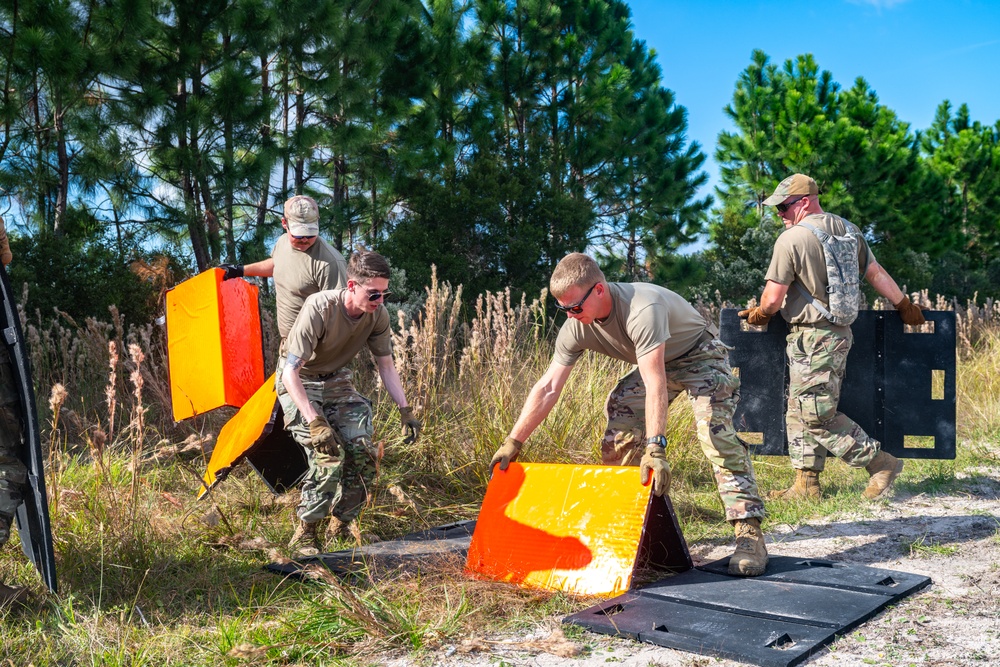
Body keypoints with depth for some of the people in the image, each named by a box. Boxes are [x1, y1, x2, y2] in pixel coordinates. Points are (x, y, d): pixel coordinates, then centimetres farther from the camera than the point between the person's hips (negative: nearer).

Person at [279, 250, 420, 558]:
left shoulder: (377, 315, -15)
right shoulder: (319, 309, -32)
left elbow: (386, 365, 0)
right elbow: (290, 372, -33)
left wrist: (405, 409, -8)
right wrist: (315, 422, -40)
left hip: (337, 383, 5)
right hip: (300, 385, -5)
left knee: (363, 451, -11)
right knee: (329, 454, -23)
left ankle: (343, 524, 9)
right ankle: (304, 534, -6)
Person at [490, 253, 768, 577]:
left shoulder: (642, 309, -40)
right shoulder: (577, 326, -17)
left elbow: (655, 383, -44)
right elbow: (548, 387, -15)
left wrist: (654, 448, -49)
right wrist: (513, 442, -17)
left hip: (700, 355, -7)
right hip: (658, 363, 7)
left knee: (717, 434, -23)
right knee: (617, 437, -2)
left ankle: (749, 532, -22)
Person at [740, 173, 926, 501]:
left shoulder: (791, 239, -16)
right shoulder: (847, 230, 9)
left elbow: (773, 298, -15)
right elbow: (876, 273, 15)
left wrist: (759, 314, 7)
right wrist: (905, 306, 28)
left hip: (812, 339, -10)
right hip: (839, 330, 10)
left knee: (818, 416, -2)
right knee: (800, 411, 13)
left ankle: (881, 462, 8)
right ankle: (806, 483, 18)